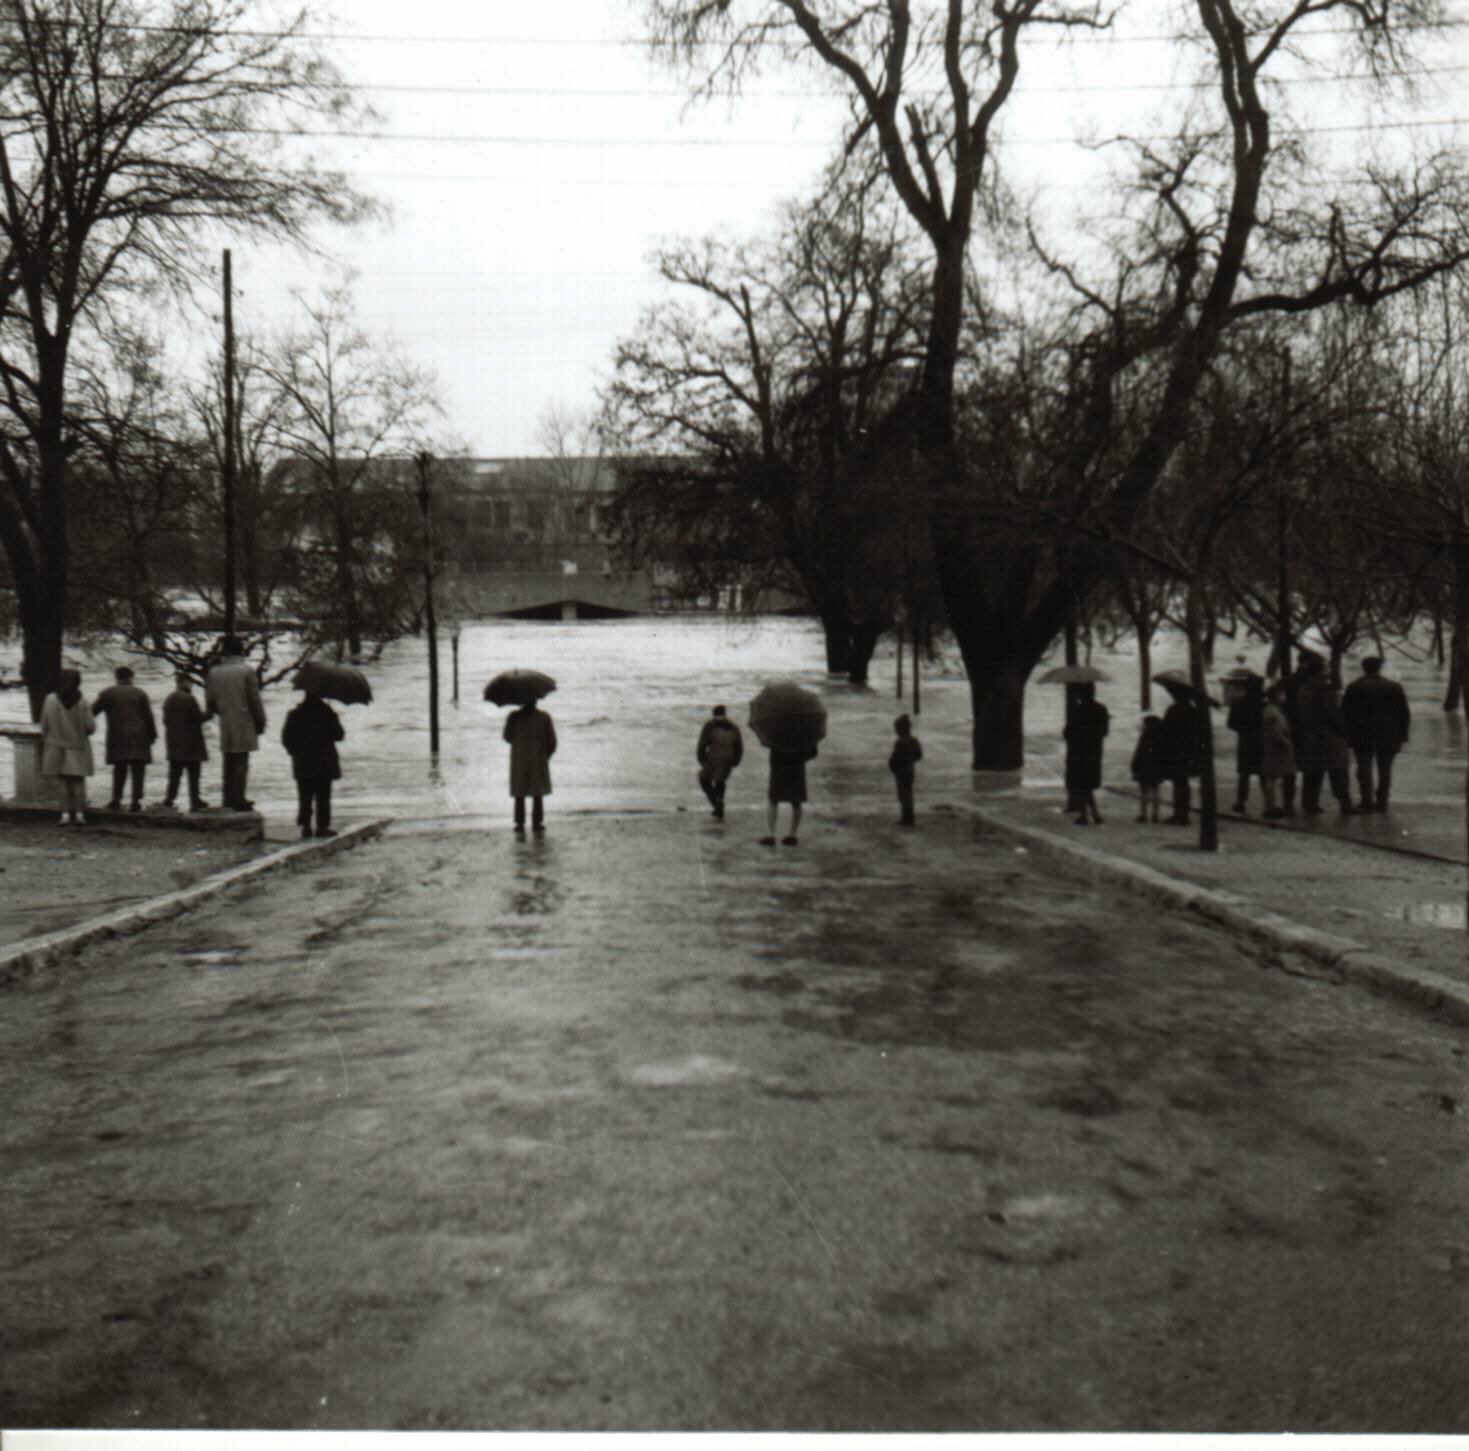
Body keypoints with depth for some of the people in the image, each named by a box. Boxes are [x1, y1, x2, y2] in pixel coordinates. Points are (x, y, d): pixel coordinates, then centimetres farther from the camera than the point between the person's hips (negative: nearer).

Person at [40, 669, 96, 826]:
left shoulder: (50, 700, -6)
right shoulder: (82, 704, -12)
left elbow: (44, 725, 0)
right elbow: (90, 727, -10)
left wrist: (46, 742, 13)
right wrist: (92, 718, 11)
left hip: (57, 746, 1)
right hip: (77, 747, -1)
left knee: (64, 781, 9)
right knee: (78, 781, 8)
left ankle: (65, 814, 3)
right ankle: (78, 814, 4)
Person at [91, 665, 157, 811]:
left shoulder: (107, 693, 5)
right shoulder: (140, 694, 5)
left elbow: (92, 711, 7)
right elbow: (149, 717, 1)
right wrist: (152, 735, 5)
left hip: (117, 738, 1)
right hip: (139, 737, -1)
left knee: (119, 771, 10)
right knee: (137, 771, 2)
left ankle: (116, 800, 3)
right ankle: (136, 800, -4)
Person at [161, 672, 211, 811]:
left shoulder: (168, 699, 7)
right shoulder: (189, 699, -15)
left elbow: (165, 720, 10)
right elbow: (199, 717, -13)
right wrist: (210, 715, 4)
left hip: (174, 743, 6)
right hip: (190, 743, -6)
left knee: (175, 774, 12)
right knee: (193, 774, 0)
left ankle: (169, 799, 9)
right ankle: (195, 802, 1)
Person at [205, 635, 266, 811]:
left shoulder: (214, 673, 4)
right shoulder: (246, 671, -9)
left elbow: (210, 703, 7)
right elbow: (254, 700, -8)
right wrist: (260, 722, 1)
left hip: (225, 725, 4)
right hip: (244, 724, -4)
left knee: (229, 763, 12)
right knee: (241, 761, -1)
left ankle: (229, 798, 15)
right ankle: (238, 799, -4)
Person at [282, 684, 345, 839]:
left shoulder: (295, 714, -3)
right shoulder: (327, 712, -8)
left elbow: (286, 739, -2)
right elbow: (338, 735, -3)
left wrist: (296, 752, 12)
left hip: (302, 764, 2)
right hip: (324, 763, -2)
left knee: (304, 797, 10)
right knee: (323, 796, 3)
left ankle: (305, 825, 7)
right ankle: (322, 826, 1)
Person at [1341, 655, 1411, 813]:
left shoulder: (1354, 687, -1)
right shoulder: (1394, 687, 4)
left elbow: (1345, 713, -3)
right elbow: (1405, 714, 5)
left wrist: (1348, 734, 2)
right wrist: (1402, 736, 8)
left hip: (1362, 736, -2)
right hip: (1388, 737, 2)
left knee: (1364, 768, 3)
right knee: (1385, 769, 9)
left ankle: (1367, 802, -3)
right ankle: (1382, 802, 7)